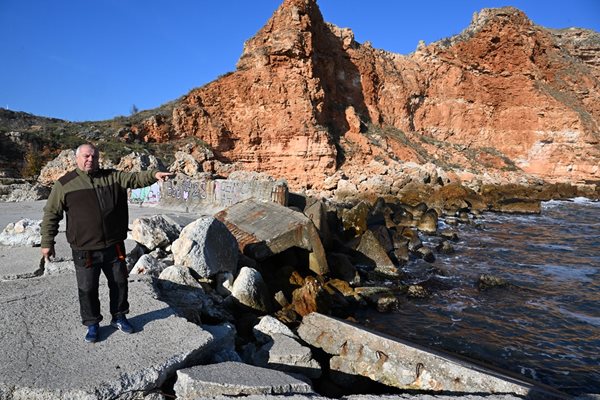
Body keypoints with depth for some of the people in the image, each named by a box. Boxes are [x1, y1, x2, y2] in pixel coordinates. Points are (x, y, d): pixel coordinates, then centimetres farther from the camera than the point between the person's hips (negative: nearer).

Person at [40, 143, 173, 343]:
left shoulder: (113, 177, 4)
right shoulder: (65, 184, -1)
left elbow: (134, 178, -9)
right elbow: (51, 214, 2)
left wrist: (154, 174, -29)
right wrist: (47, 242, -1)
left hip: (114, 246, 3)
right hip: (84, 250, -2)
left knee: (119, 282, 14)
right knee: (87, 289, 7)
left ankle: (119, 317, 33)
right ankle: (92, 324, 27)